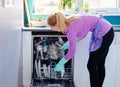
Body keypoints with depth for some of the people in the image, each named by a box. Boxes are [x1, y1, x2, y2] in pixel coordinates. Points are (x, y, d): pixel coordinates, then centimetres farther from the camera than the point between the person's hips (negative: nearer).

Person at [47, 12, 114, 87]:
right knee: (100, 65, 17)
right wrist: (69, 43, 20)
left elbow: (72, 51, -14)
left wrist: (60, 63, -2)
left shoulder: (70, 29, -20)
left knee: (91, 66, 1)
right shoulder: (70, 22, 5)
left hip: (104, 35, -9)